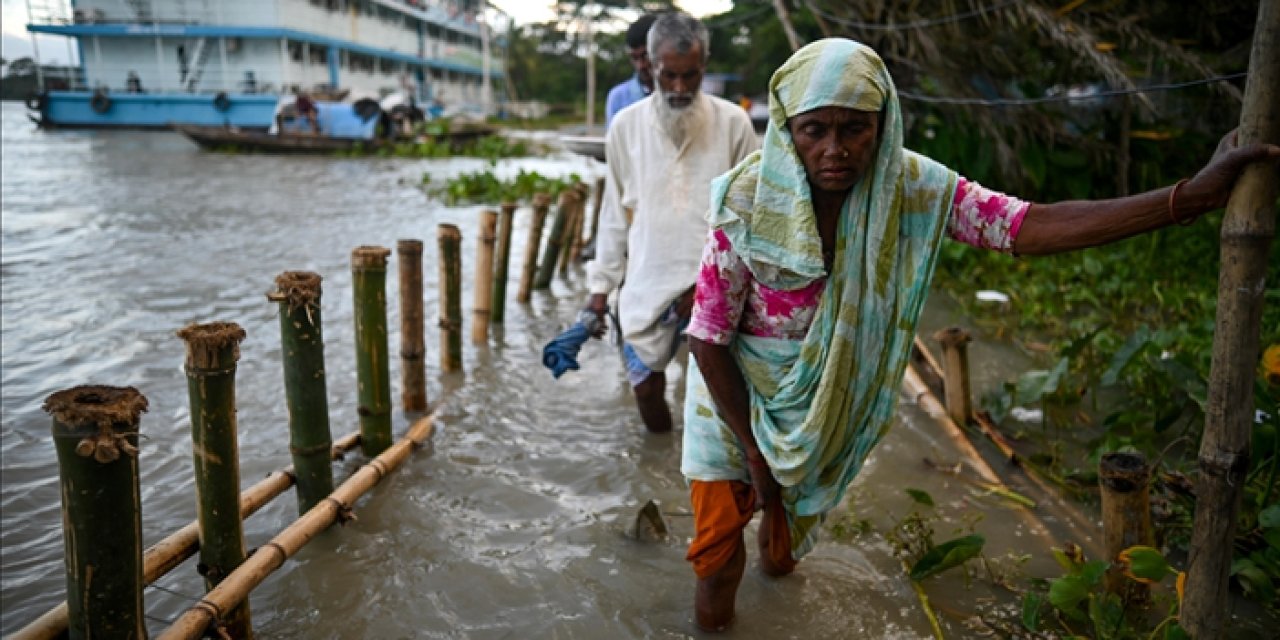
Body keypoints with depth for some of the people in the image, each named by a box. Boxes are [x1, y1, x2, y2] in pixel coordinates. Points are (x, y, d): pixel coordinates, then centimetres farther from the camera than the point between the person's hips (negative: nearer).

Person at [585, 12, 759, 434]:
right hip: (647, 284, 2)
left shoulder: (733, 123, -6)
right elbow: (615, 214, 6)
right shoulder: (626, 125, -1)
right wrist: (601, 285, 6)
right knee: (646, 386, 9)